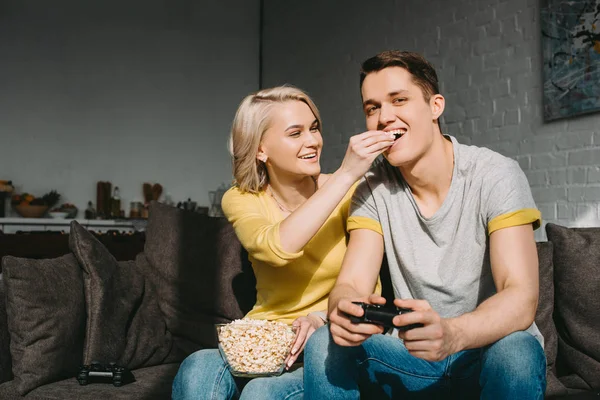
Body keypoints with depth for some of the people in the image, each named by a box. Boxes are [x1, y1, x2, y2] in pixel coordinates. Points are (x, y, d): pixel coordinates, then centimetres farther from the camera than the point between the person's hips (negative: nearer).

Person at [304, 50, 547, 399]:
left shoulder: (496, 176, -14)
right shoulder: (372, 190, -2)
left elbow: (522, 299, -24)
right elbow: (351, 284, -11)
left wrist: (451, 333, -45)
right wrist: (343, 309, -37)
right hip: (414, 358, 2)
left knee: (515, 352, -34)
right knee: (324, 344, -21)